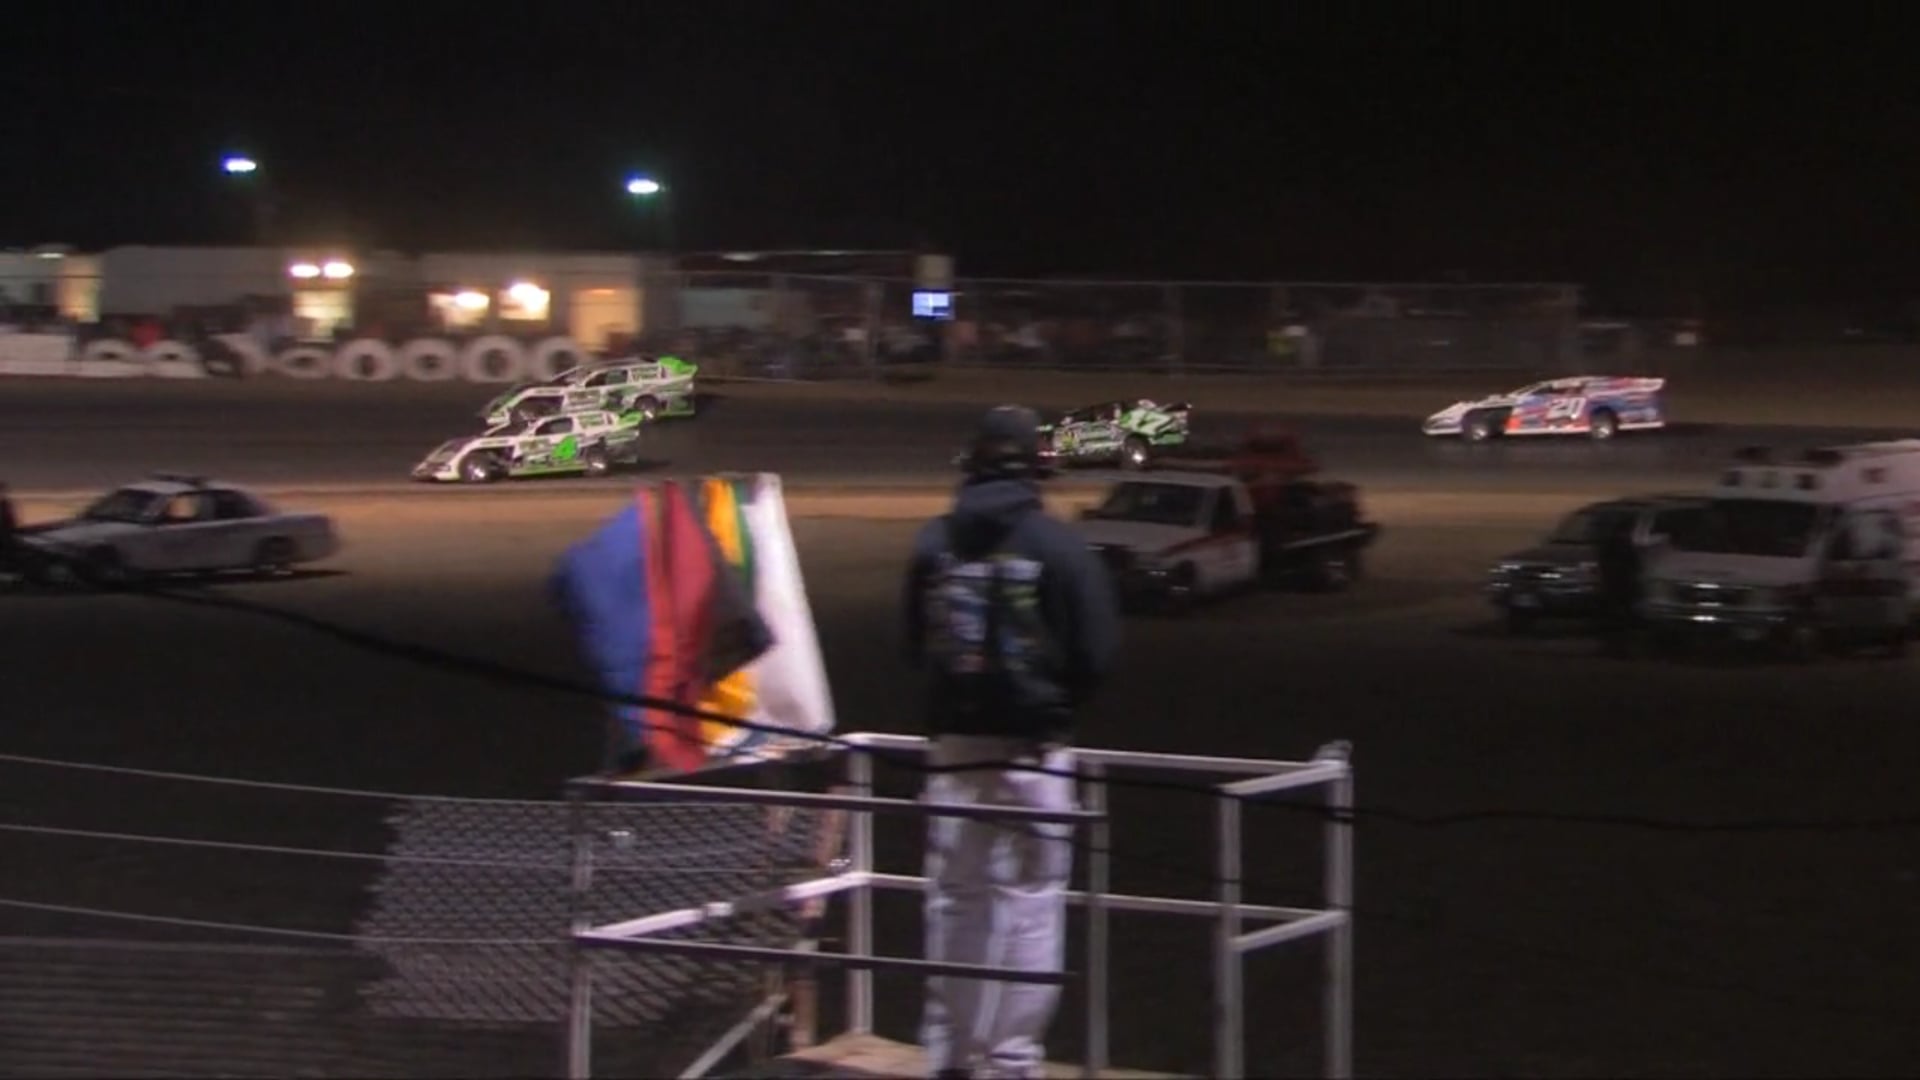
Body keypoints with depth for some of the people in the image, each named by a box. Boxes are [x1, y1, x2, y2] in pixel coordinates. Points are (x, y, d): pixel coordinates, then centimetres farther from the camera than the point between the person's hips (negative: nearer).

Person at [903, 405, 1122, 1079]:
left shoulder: (934, 543, 0)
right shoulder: (1059, 546, -9)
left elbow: (915, 645, 7)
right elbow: (1097, 651, -7)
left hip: (954, 747, 3)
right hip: (1034, 748, -3)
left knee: (953, 903, 13)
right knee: (1029, 904, 2)